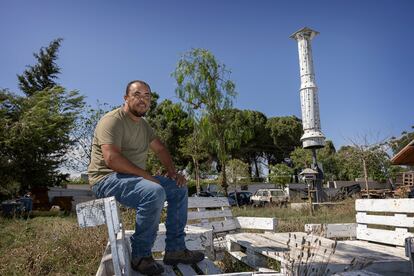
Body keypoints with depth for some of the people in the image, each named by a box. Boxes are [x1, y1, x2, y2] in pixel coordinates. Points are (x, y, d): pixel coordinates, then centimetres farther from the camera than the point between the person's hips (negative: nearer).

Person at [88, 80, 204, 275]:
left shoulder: (143, 124, 15)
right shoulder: (112, 120, -14)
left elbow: (160, 149, 20)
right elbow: (111, 158, -27)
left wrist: (172, 172, 3)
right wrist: (146, 175, -22)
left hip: (133, 178, 10)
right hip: (107, 179, -9)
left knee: (179, 188, 2)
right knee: (154, 192, -35)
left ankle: (175, 250, 1)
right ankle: (141, 257, -17)